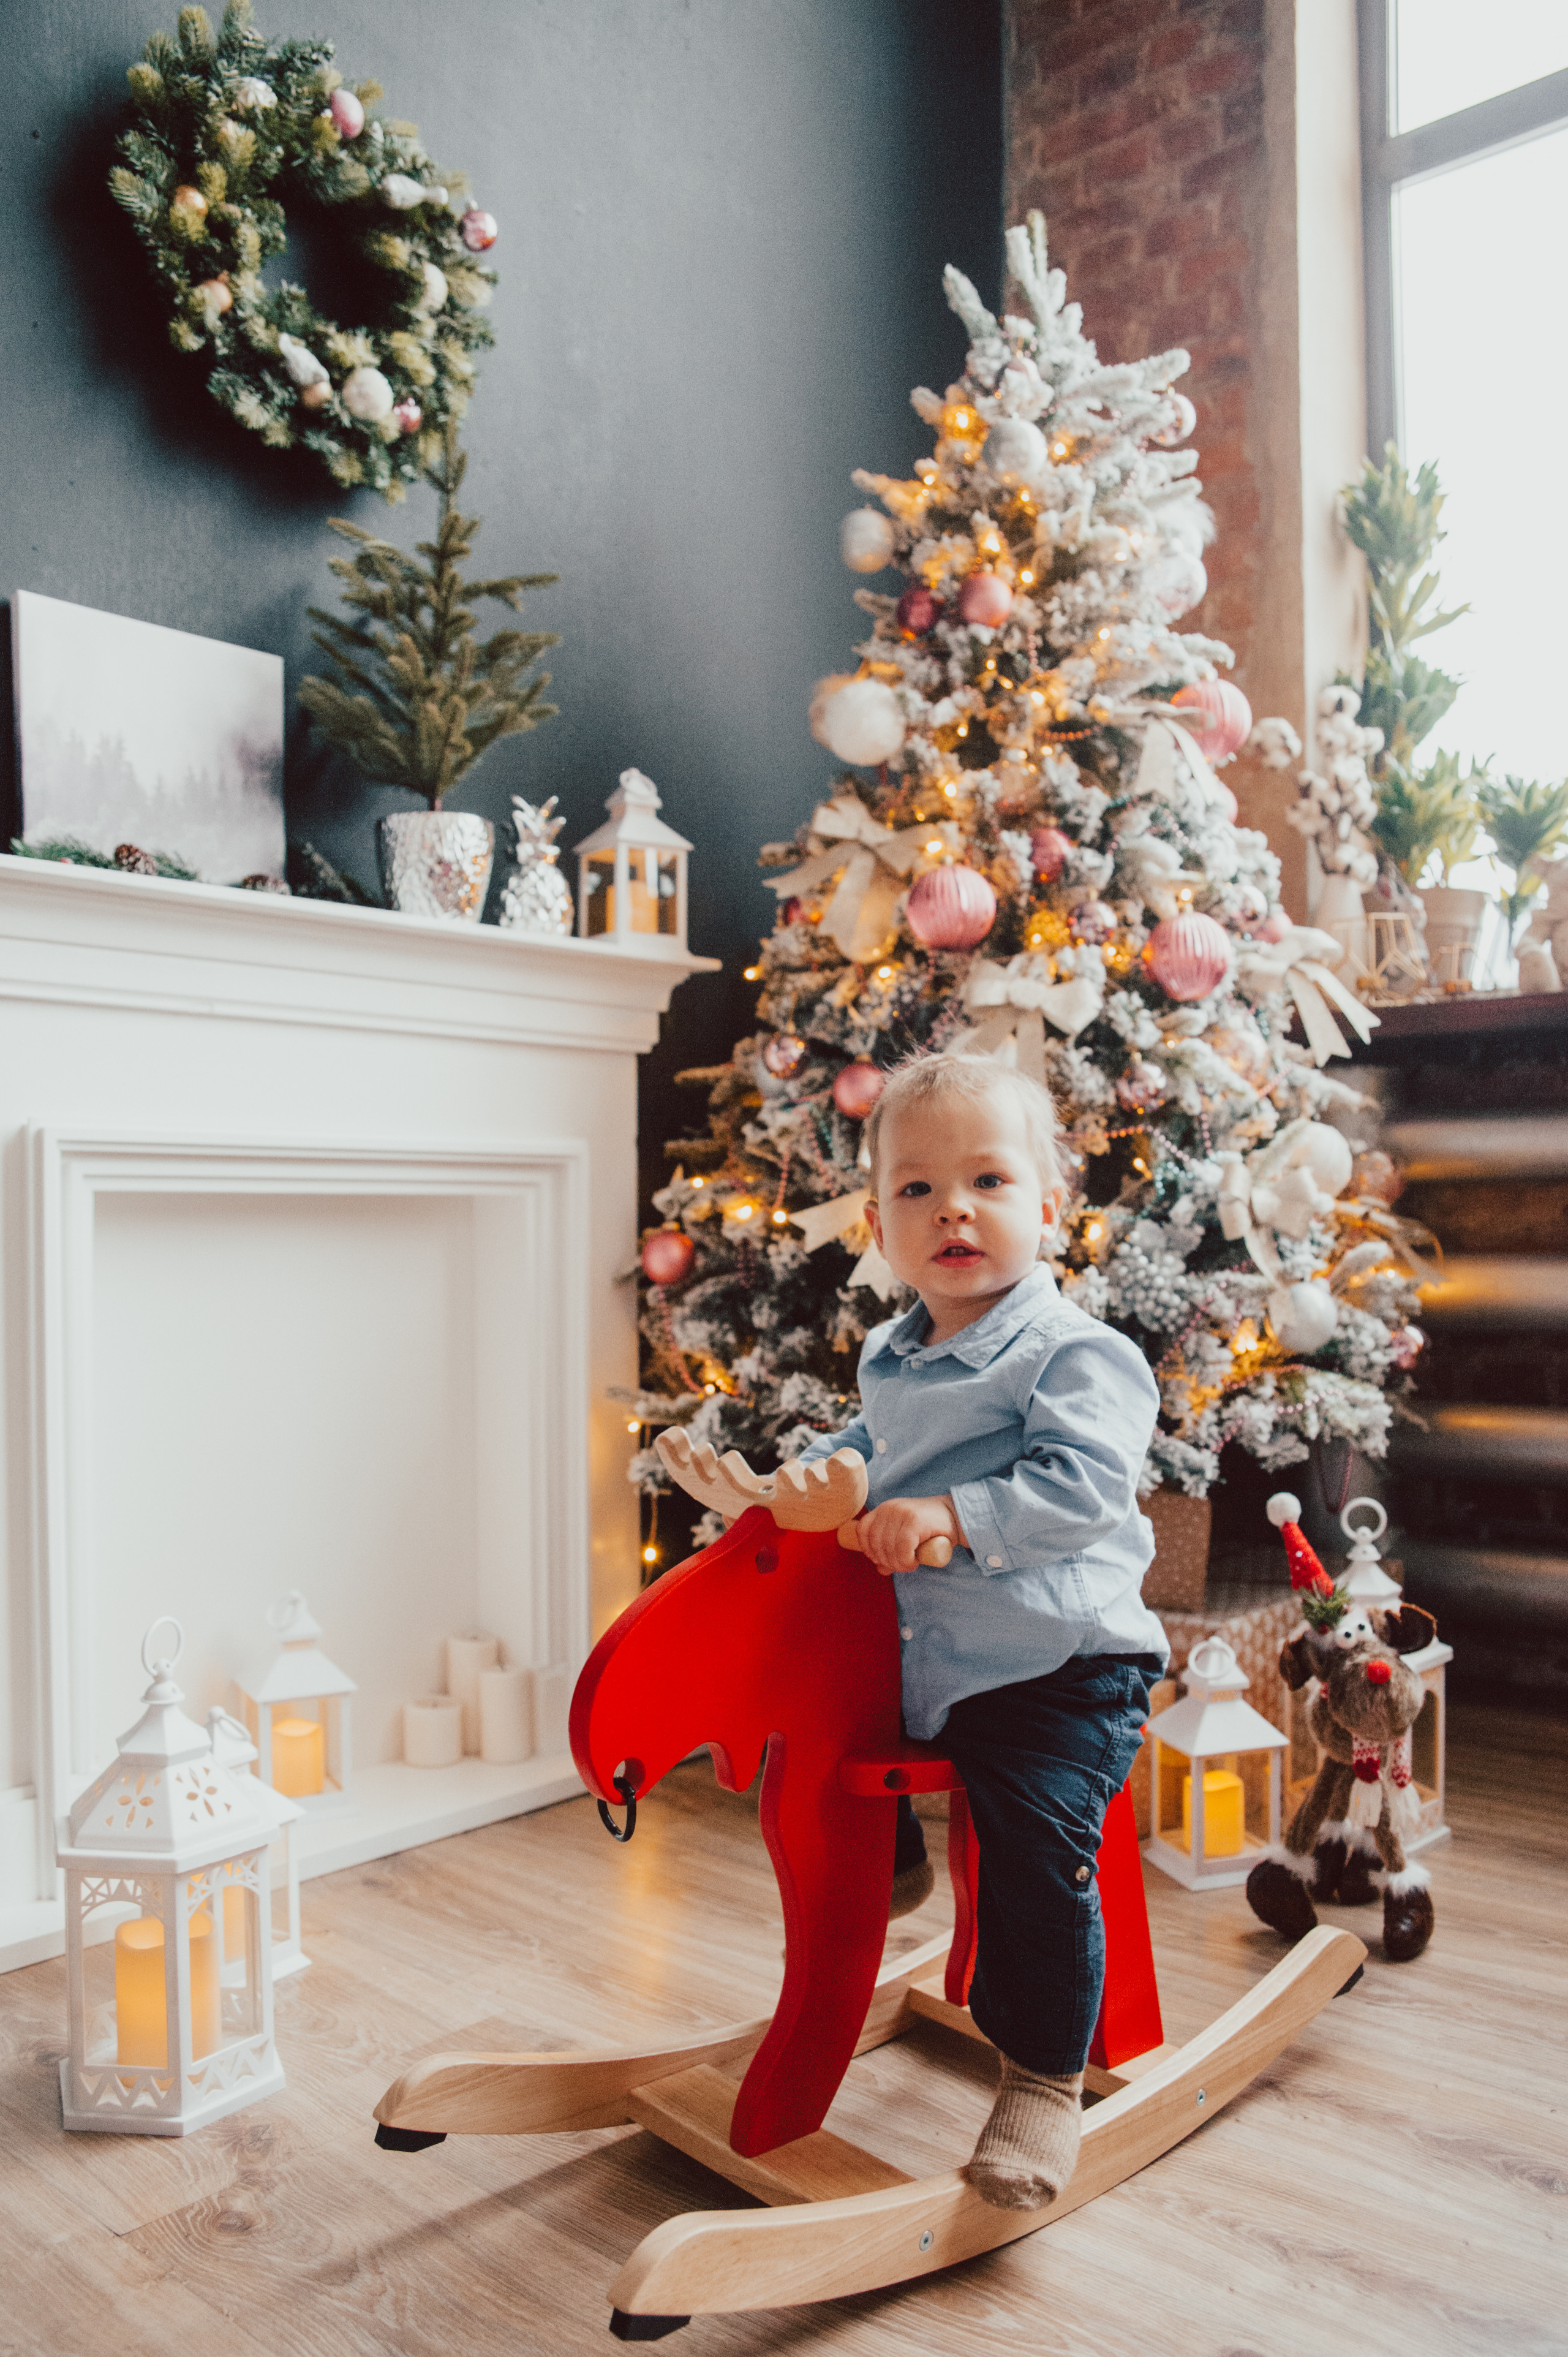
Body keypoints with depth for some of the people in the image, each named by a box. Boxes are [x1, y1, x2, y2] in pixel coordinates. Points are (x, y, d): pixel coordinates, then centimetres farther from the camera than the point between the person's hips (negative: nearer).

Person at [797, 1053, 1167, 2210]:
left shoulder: (1074, 1352, -15)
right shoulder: (891, 1357, 10)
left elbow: (1083, 1485, -25)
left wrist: (952, 1518, -31)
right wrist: (824, 1464, 12)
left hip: (1058, 1665, -7)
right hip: (918, 1664, 8)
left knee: (1037, 1847, -18)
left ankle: (1046, 2080, 4)